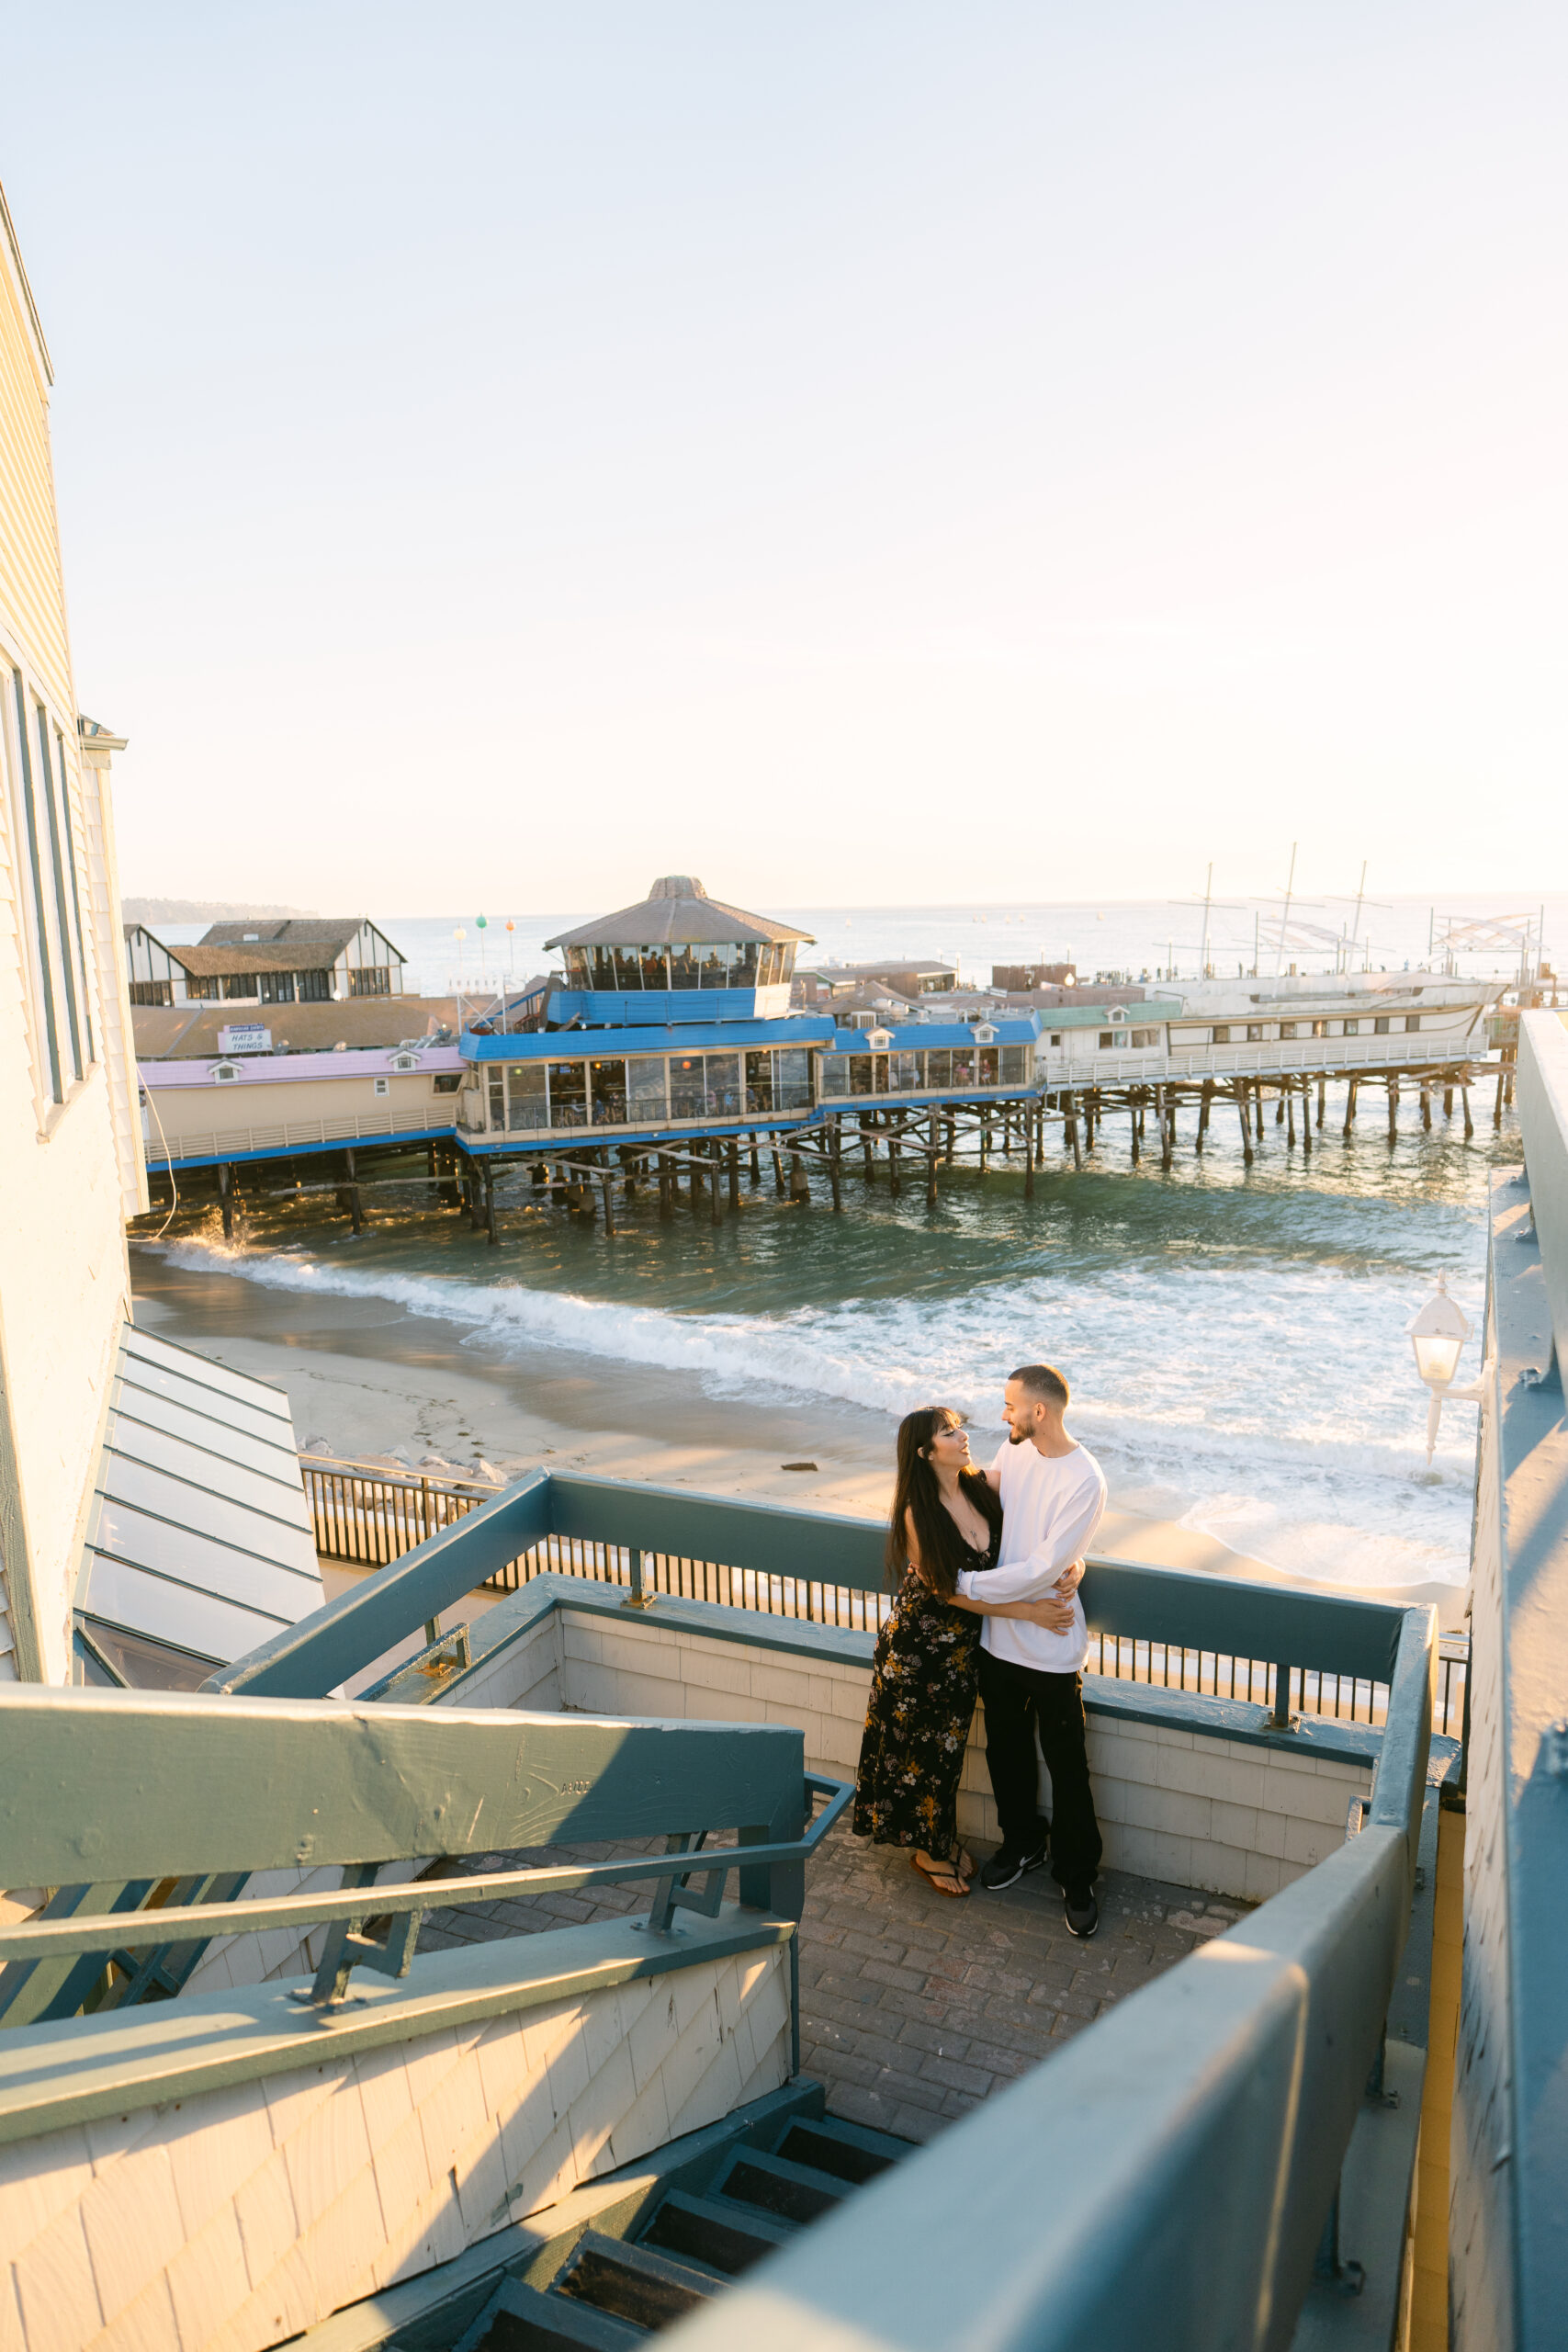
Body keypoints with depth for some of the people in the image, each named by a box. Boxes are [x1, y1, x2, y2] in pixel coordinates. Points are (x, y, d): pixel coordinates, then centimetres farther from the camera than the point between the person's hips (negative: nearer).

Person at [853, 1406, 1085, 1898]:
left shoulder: (980, 1487, -9)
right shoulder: (918, 1512, -25)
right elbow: (948, 1591, -21)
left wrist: (1072, 1567, -19)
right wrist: (1030, 1612, -22)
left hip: (964, 1643, 5)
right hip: (919, 1642, -5)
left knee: (948, 1743, 20)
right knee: (921, 1745, 12)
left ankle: (945, 1838, 40)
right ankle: (929, 1851, 33)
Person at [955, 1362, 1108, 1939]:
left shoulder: (1083, 1482, -23)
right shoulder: (1016, 1450, -2)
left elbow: (1042, 1569, -25)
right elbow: (990, 1487, 20)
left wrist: (966, 1584, -21)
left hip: (1050, 1648, -6)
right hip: (999, 1637, 7)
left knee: (1066, 1768, 8)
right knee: (1006, 1751, 22)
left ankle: (1077, 1879, 27)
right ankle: (1022, 1843, 44)